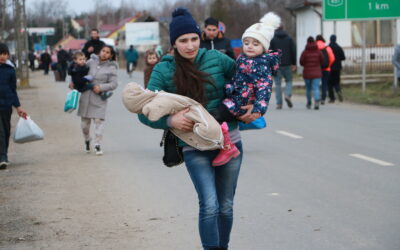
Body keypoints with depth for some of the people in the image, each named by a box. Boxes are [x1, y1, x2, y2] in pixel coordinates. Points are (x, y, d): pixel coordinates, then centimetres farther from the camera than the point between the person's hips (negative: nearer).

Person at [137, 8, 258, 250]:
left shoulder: (215, 58, -3)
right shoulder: (163, 70, -7)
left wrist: (254, 106, -3)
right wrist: (170, 120, -27)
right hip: (195, 147, -3)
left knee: (226, 207, 13)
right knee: (209, 206, -17)